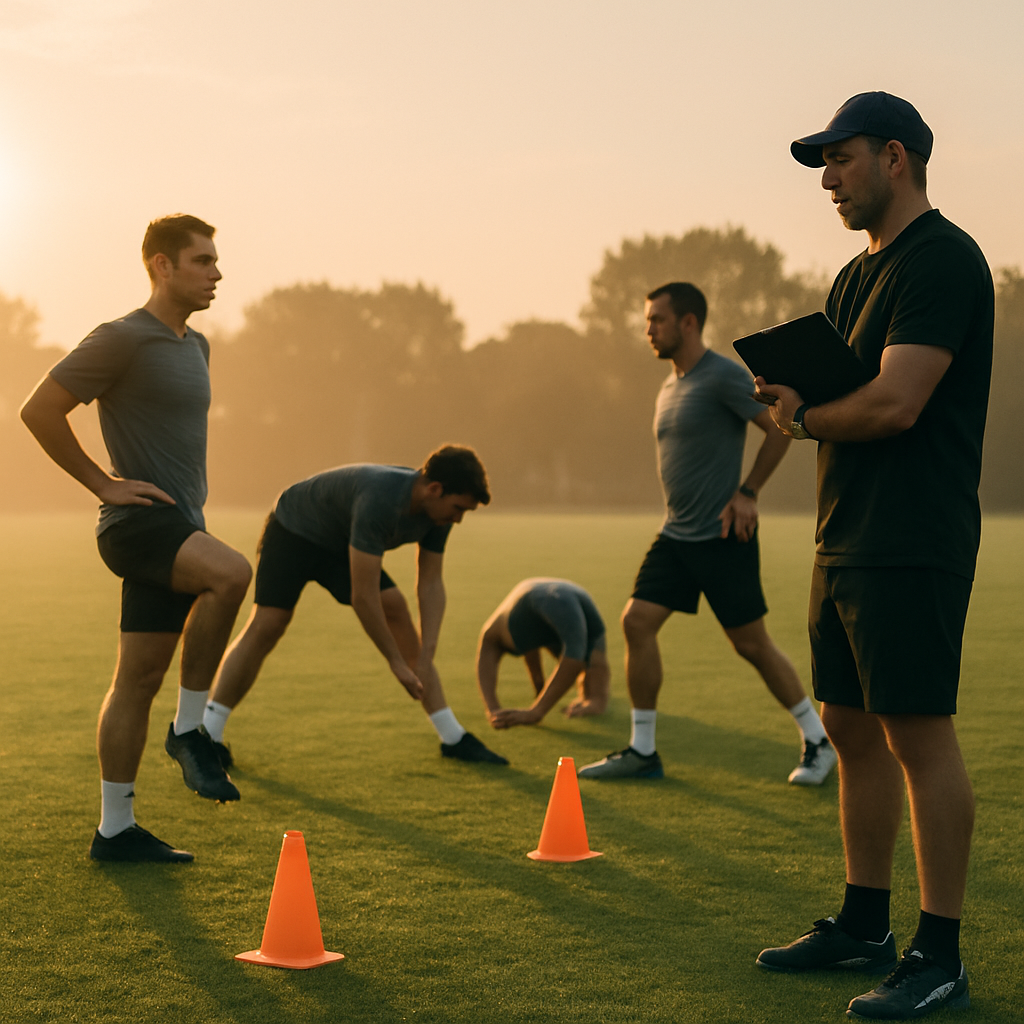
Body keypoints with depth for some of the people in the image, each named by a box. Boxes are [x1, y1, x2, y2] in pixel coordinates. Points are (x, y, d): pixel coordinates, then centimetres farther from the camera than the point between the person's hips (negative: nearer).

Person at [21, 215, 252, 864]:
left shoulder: (195, 346, 18)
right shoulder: (122, 340, -10)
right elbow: (40, 409, -13)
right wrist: (104, 483, -12)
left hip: (181, 527, 8)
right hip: (139, 521, -8)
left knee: (140, 678, 7)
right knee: (231, 572, -32)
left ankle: (116, 828, 12)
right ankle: (190, 727, -16)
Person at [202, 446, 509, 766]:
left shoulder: (438, 510, -17)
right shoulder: (379, 500, -41)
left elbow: (430, 585, -9)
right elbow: (363, 596, -38)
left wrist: (425, 660, -18)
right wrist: (396, 662, -30)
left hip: (339, 545, 7)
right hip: (294, 530, -6)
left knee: (396, 610, -7)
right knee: (267, 625, -19)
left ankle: (453, 739, -3)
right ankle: (207, 737, -11)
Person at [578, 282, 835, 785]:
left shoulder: (723, 376, -13)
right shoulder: (669, 387, 14)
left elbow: (780, 428, -15)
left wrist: (747, 492, -13)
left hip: (723, 537, -8)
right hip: (676, 535, 8)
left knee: (751, 644, -2)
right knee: (637, 621, -3)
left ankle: (817, 743, 14)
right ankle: (642, 751, 5)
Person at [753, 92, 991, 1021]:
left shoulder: (943, 259, -11)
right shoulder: (858, 275, 20)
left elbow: (894, 404, -20)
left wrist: (803, 415, -3)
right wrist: (791, 393, 0)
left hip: (912, 546, -10)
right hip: (846, 541, 10)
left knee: (919, 734, -6)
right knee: (852, 730, 13)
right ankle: (865, 926, 25)